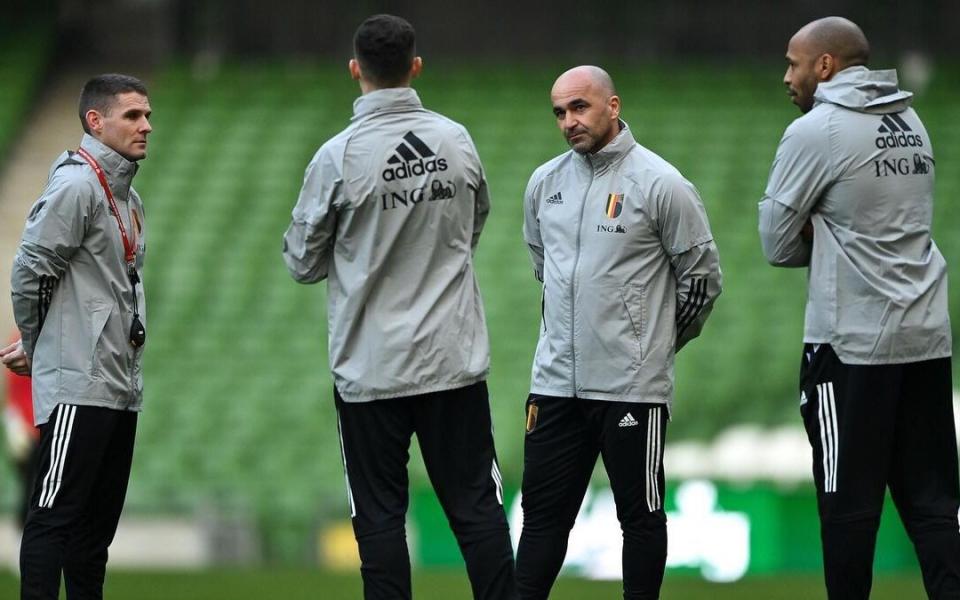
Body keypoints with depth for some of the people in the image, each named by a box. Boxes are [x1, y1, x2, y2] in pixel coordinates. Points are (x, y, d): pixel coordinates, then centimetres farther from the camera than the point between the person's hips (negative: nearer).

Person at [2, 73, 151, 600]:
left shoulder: (128, 198, 18)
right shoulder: (75, 186, -12)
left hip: (121, 388, 9)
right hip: (78, 384, -9)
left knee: (99, 518, 11)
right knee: (55, 513, -10)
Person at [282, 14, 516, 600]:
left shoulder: (339, 157, -12)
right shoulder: (458, 141, -1)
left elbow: (303, 262, -2)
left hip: (372, 366, -3)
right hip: (456, 355, 3)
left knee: (381, 515, 4)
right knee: (477, 506, 7)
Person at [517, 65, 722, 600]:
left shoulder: (661, 185, -9)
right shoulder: (545, 183, 7)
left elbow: (702, 277, -2)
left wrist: (660, 342, 8)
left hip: (632, 385, -5)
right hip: (556, 380, 5)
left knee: (640, 513, 5)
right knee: (543, 511, 7)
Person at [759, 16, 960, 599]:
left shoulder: (816, 131, -9)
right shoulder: (911, 123, 12)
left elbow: (777, 243, -5)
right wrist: (828, 238, 6)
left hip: (852, 342, -6)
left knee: (850, 501, 1)